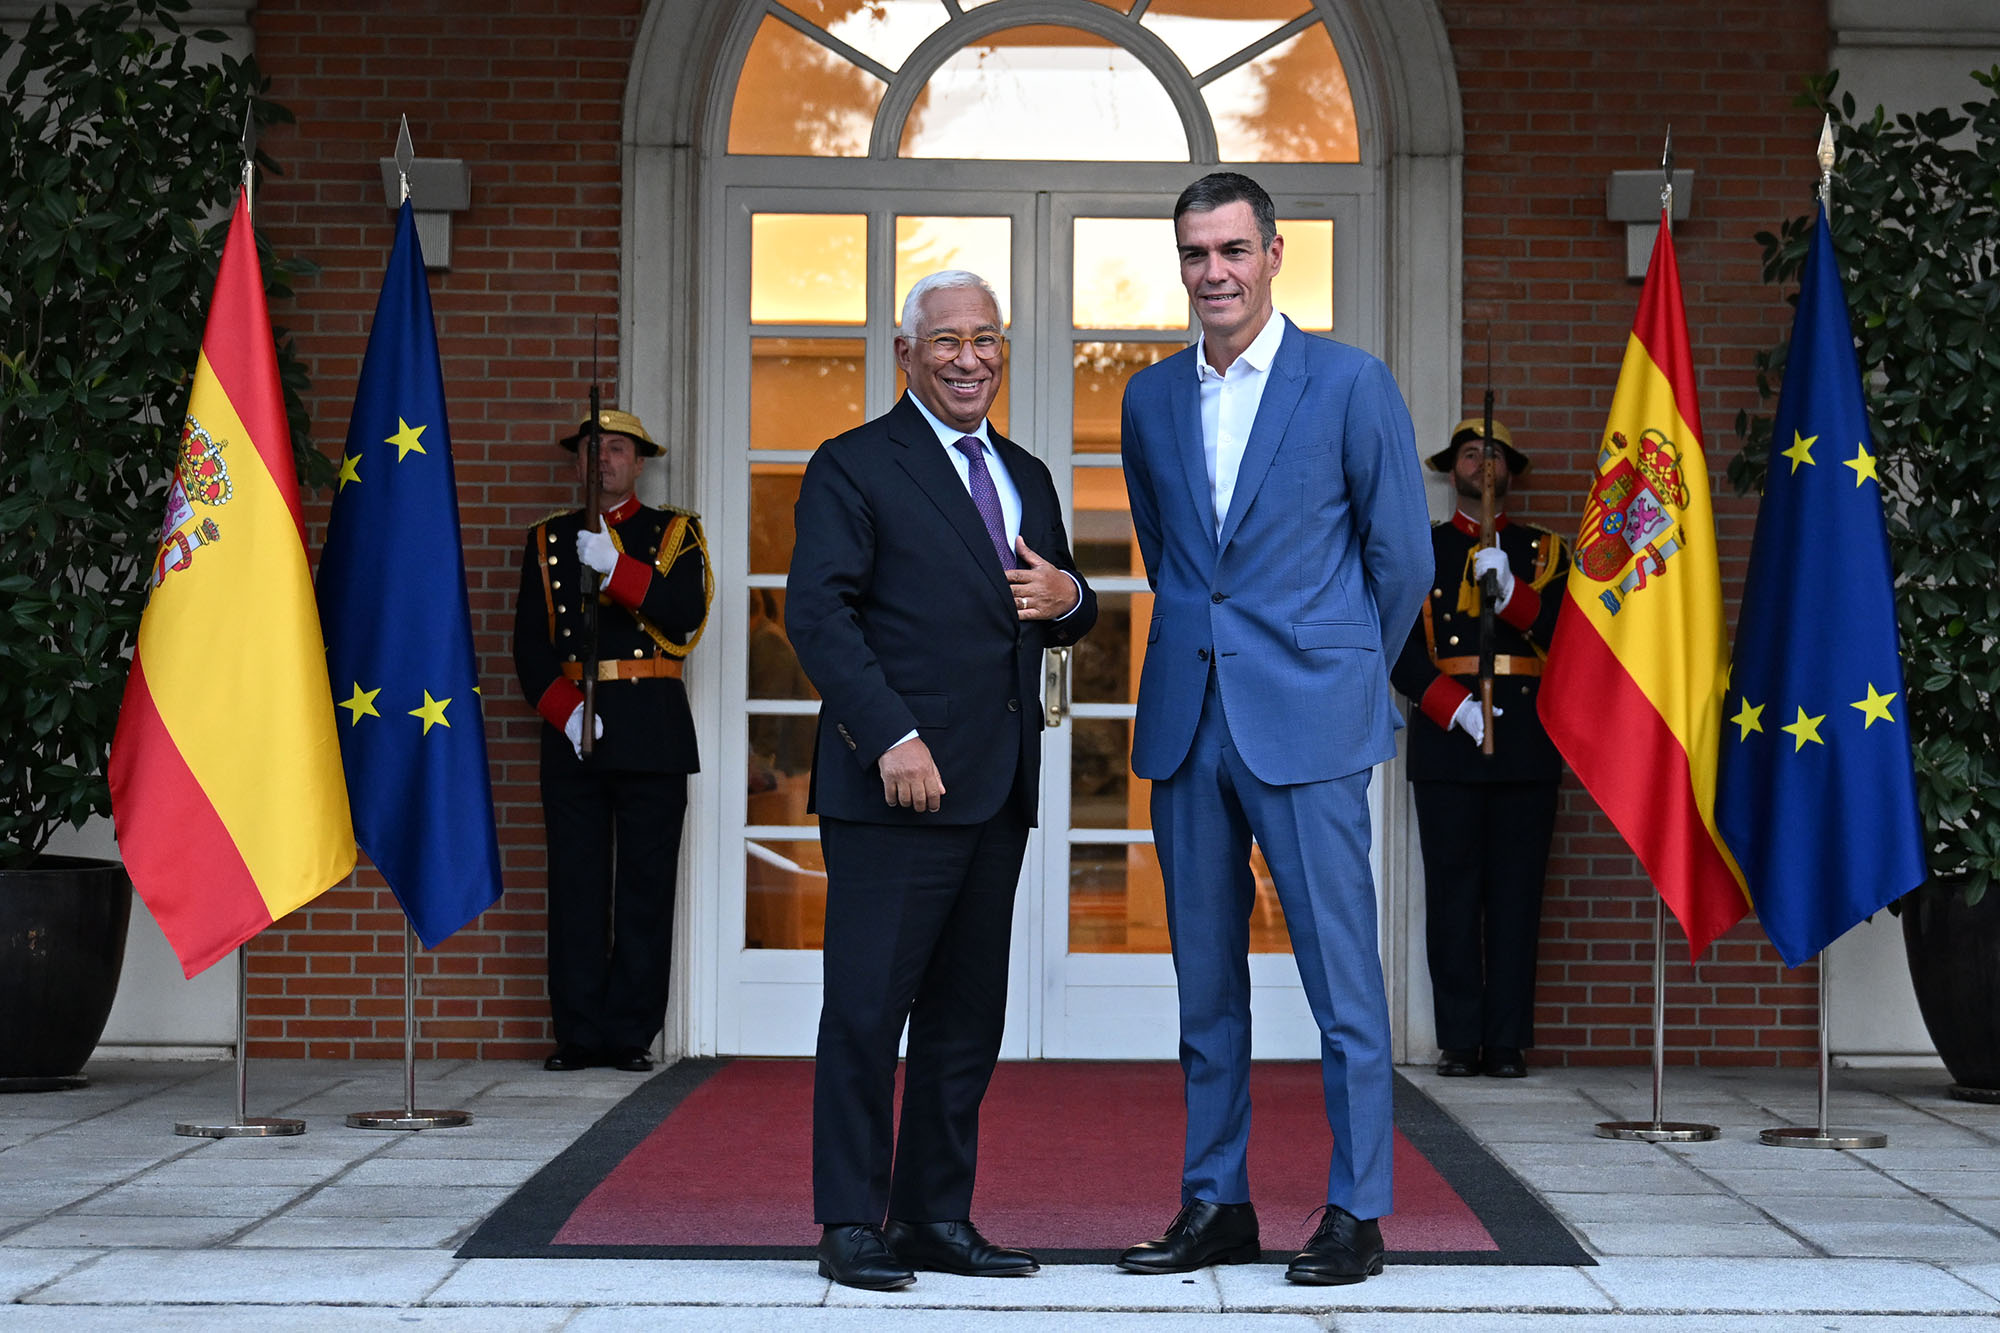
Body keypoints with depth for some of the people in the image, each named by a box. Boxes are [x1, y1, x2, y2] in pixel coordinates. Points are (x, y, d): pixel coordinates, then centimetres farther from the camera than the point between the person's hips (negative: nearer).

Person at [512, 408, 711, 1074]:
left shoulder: (675, 534, 9)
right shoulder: (548, 540, 15)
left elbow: (684, 617, -8)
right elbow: (530, 644, 8)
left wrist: (615, 568, -18)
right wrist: (563, 710, -7)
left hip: (652, 731, -2)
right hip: (570, 729, 2)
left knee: (646, 885, -2)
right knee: (575, 885, 0)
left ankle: (631, 1034, 3)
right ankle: (579, 1033, 5)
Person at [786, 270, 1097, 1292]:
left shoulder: (1025, 476, 21)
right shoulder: (853, 468, -1)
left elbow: (1057, 616, 26)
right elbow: (818, 612, -10)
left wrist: (1067, 597, 1)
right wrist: (891, 735, -20)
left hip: (998, 787, 7)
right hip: (895, 783, -7)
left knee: (967, 1016, 9)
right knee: (866, 1008, -5)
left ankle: (938, 1217, 17)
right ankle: (852, 1225, 3)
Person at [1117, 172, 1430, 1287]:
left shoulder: (1352, 383, -3)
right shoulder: (1152, 398, 11)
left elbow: (1403, 555, 2)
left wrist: (1342, 673, 8)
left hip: (1306, 725, -5)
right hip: (1186, 723, 5)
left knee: (1342, 977, -2)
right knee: (1206, 978, 9)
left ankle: (1357, 1215, 6)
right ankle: (1217, 1206, 18)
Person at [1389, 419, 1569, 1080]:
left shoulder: (1543, 552, 15)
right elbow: (1401, 649, 3)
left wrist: (1508, 591, -15)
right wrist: (1455, 708, -10)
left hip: (1526, 745, 1)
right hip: (1445, 740, 0)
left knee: (1517, 892, -2)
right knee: (1452, 890, -3)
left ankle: (1508, 1043, 2)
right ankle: (1460, 1042, 1)